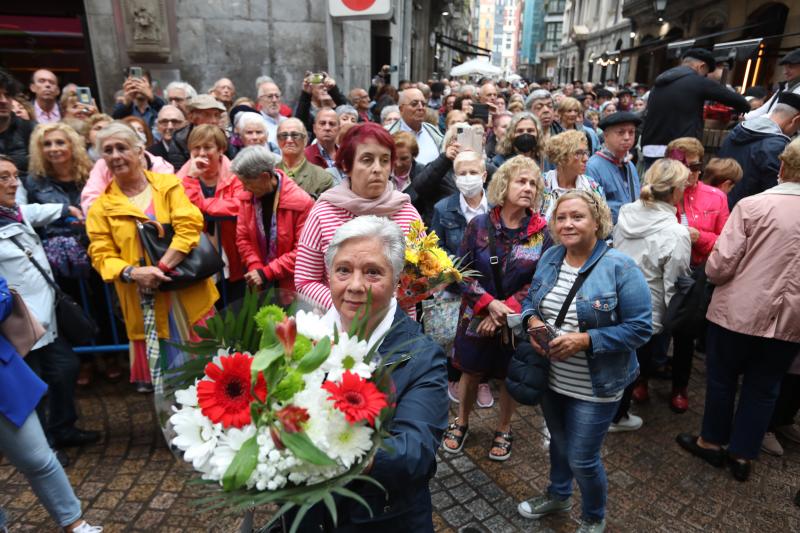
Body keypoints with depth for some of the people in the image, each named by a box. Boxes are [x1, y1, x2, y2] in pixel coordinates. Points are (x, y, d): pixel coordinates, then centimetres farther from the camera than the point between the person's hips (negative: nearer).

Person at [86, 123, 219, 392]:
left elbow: (189, 226, -10)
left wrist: (162, 266, -19)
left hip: (189, 292, 0)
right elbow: (101, 256, 0)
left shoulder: (169, 184, 3)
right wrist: (132, 272, -20)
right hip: (144, 301, 1)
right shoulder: (101, 207, 6)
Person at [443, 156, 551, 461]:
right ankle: (461, 423, 40)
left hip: (517, 319, 1)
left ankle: (504, 431, 40)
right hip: (477, 316, 0)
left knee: (509, 376, 16)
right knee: (471, 372, 15)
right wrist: (490, 304, -19)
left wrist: (507, 309, -17)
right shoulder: (479, 225, -8)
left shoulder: (541, 232, -6)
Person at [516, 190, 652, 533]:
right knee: (558, 442, 25)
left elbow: (640, 328, -18)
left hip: (594, 387, -5)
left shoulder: (620, 268, -19)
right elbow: (530, 301, 10)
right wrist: (533, 322, -13)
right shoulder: (549, 258, -1)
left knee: (582, 460, 8)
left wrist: (584, 340, -28)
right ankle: (558, 495, 54)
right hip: (550, 378, 5)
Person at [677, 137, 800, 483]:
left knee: (722, 378, 15)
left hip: (738, 311, -3)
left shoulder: (753, 205, -15)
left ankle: (711, 441, 30)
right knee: (763, 388, 17)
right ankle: (743, 454, 27)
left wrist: (712, 273, 4)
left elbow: (720, 265, -17)